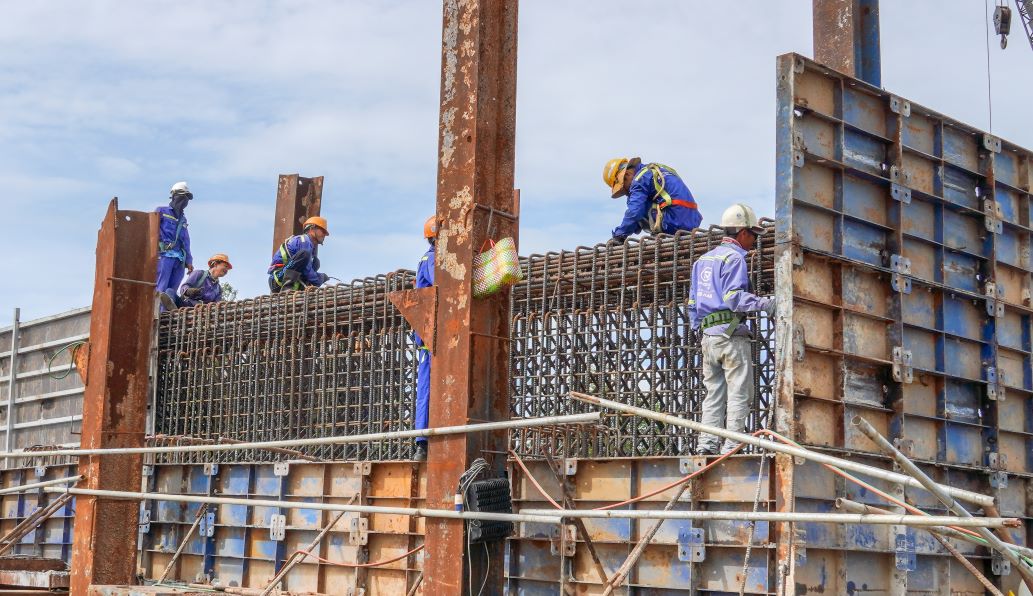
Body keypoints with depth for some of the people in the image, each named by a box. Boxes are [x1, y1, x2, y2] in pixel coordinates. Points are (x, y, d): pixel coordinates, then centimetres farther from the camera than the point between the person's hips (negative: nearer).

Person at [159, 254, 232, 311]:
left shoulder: (218, 289, 30)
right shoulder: (199, 273, 15)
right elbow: (183, 287, -1)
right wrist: (188, 291, -26)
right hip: (184, 303, -2)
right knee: (170, 292, -27)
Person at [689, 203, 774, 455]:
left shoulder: (703, 259, 21)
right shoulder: (734, 258, -6)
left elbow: (693, 302, 22)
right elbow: (733, 296, -19)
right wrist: (764, 304, -21)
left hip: (708, 336, 8)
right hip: (731, 334, -8)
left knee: (714, 393, 9)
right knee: (739, 394, -5)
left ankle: (707, 444, 2)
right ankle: (731, 446, -10)